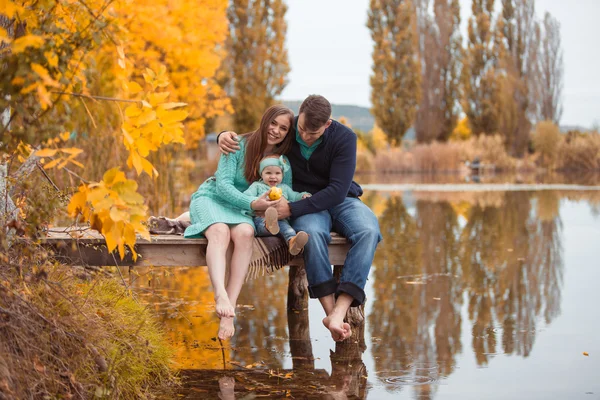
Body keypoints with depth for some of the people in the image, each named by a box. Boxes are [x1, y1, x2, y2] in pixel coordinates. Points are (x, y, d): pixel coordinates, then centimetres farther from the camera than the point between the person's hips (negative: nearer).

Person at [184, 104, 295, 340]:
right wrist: (252, 204, -31)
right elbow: (223, 185, -17)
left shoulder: (283, 161, 1)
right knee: (220, 232, -37)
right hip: (211, 197, -2)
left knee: (245, 233, -34)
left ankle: (230, 306, -42)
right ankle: (221, 296, -59)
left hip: (240, 208, 2)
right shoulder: (239, 144, -10)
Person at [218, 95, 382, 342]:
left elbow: (337, 190, -22)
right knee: (312, 233, -38)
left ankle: (339, 312, -42)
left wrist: (293, 209, -29)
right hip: (306, 204, 0)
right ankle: (330, 311, -35)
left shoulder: (344, 138, -14)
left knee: (368, 231, -34)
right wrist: (225, 135, -14)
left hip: (340, 200, 0)